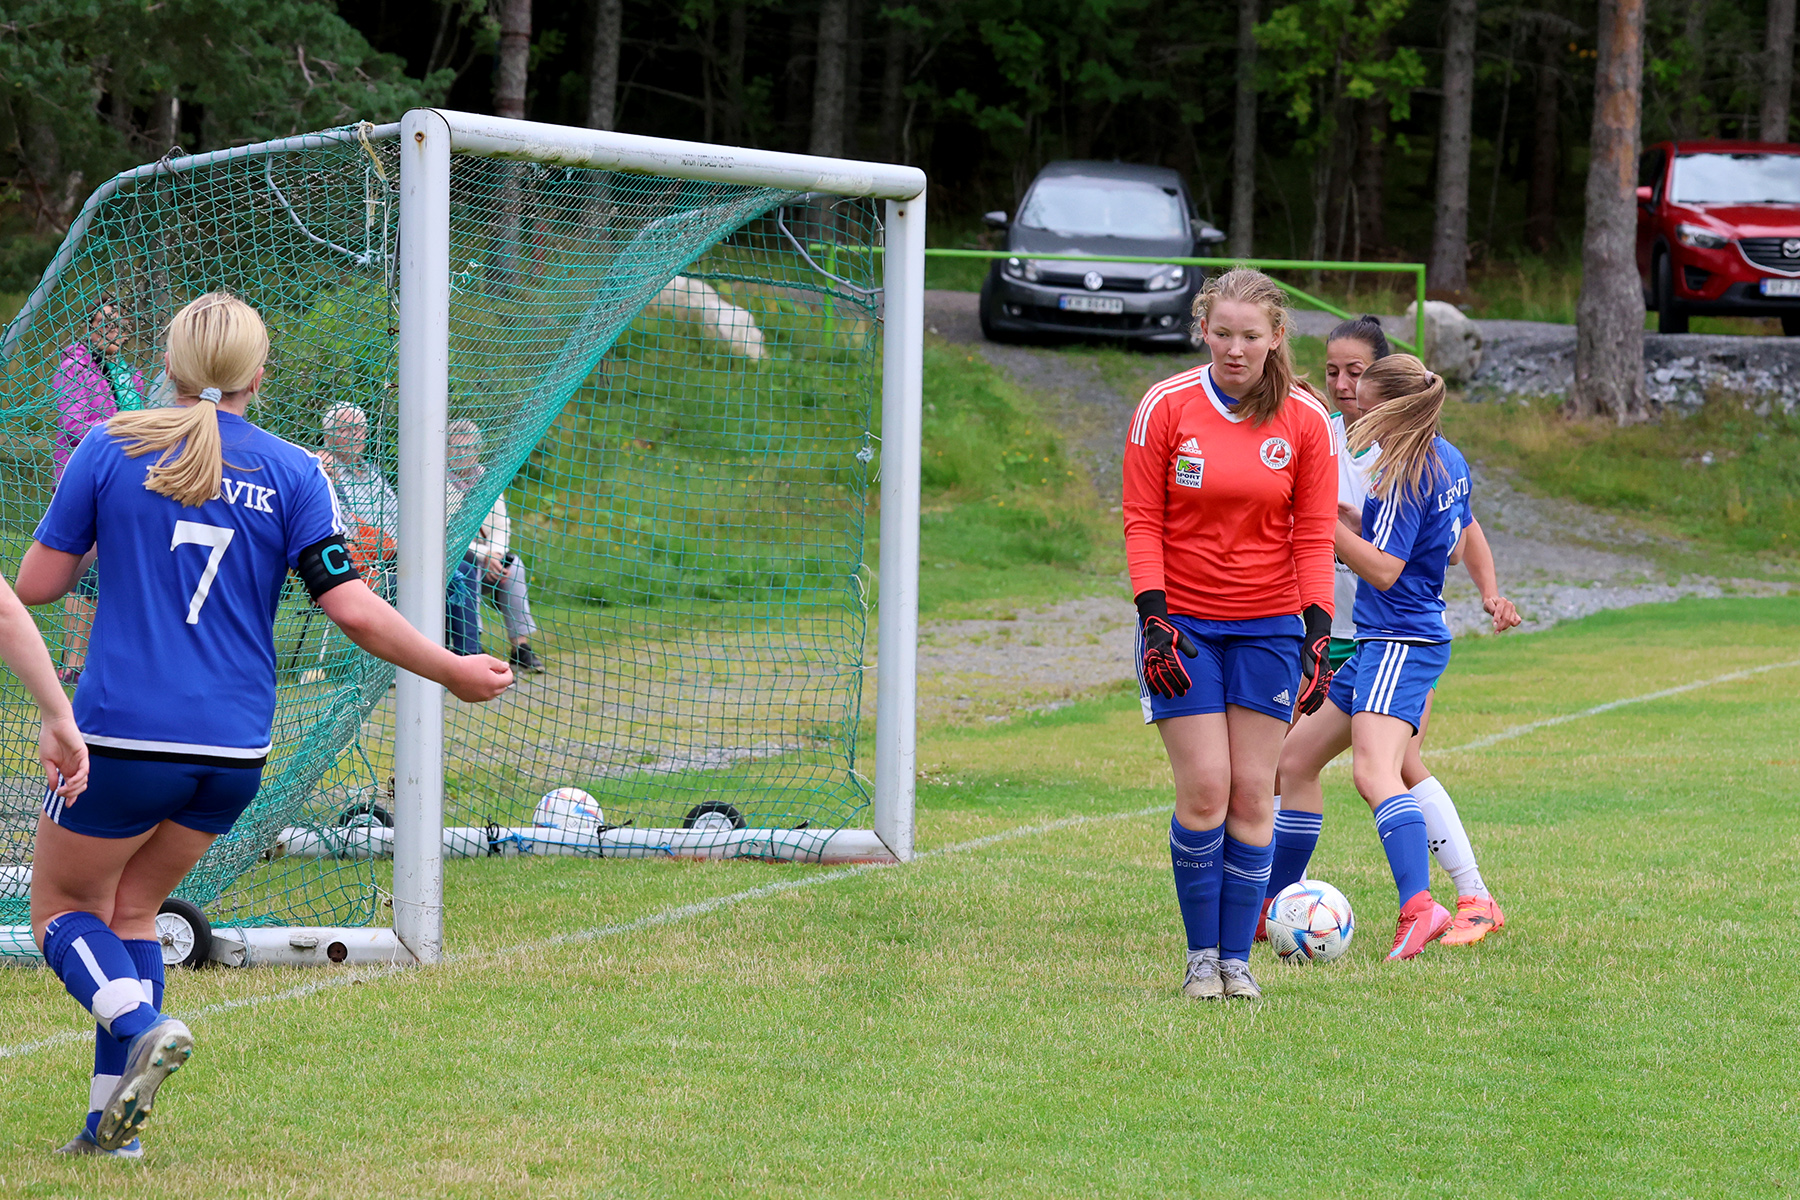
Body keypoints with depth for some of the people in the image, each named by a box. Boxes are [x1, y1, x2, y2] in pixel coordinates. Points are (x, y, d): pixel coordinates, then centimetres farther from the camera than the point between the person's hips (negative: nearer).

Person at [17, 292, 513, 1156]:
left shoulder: (111, 450, -1)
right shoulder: (293, 473, 1)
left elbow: (35, 583, 2)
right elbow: (352, 608, -4)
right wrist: (452, 672, 7)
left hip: (123, 734, -3)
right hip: (235, 750, 3)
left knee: (60, 906, 13)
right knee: (132, 908, 20)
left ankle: (140, 1026, -17)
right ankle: (113, 1121, 12)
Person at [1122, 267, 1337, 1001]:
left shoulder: (1305, 420, -1)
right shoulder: (1165, 409, -4)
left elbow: (1314, 536, 2)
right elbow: (1142, 522, -1)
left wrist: (1318, 634, -5)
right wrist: (1154, 620, -10)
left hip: (1268, 628, 1)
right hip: (1184, 625, -1)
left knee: (1252, 794, -1)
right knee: (1204, 790, -9)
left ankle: (1237, 957, 8)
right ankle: (1201, 955, 4)